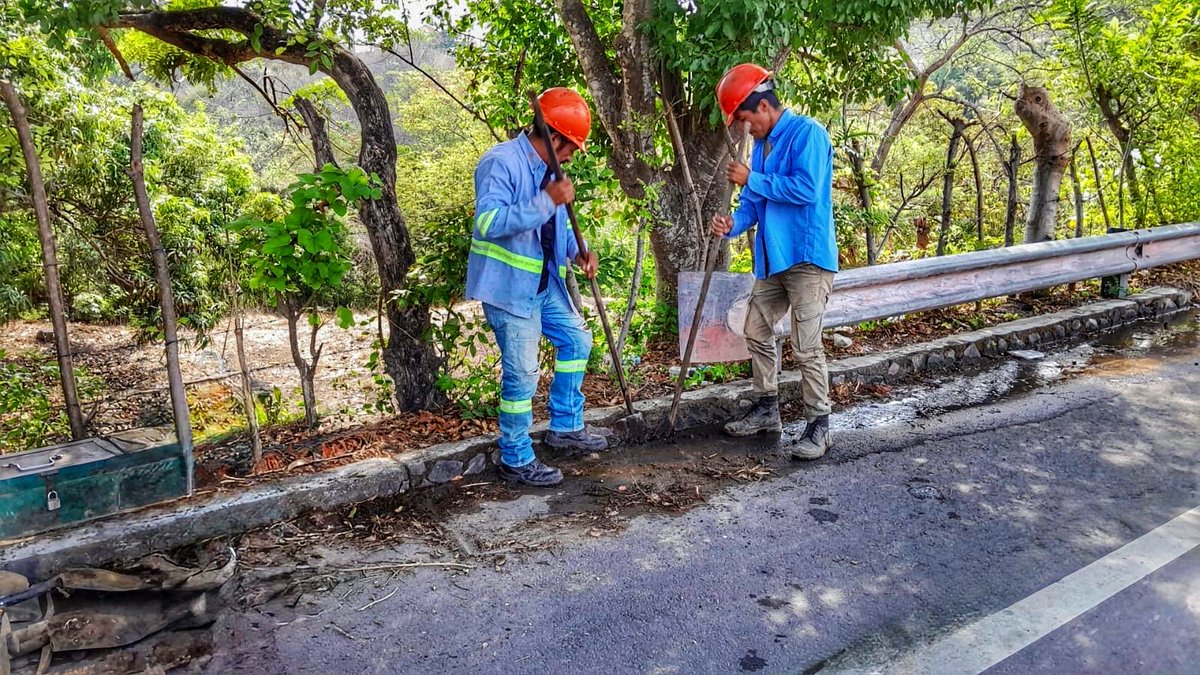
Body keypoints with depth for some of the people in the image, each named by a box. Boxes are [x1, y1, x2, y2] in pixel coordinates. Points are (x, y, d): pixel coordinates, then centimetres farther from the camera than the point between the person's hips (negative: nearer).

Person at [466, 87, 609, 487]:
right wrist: (547, 200, -31)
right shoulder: (501, 162, -19)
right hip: (508, 286, -9)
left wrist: (577, 252, 1)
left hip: (544, 282, 10)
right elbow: (488, 222, -31)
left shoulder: (547, 168, 10)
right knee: (521, 373, -4)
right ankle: (516, 461, 12)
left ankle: (566, 428, 32)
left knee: (576, 339, 18)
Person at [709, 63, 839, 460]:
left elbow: (806, 190, -22)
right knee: (757, 331, 15)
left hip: (807, 258, -9)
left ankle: (819, 426, 4)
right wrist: (734, 224, -6)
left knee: (806, 346, -8)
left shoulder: (807, 133, -11)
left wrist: (752, 180, -16)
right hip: (772, 259, 9)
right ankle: (767, 409, 30)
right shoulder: (761, 144, 15)